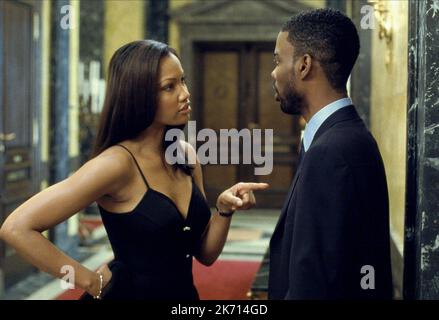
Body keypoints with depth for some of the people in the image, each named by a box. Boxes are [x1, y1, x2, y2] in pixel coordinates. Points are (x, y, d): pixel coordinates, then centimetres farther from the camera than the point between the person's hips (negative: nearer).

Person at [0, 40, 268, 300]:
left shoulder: (184, 154, 0)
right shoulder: (119, 162, -20)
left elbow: (205, 254, 4)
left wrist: (225, 209, -14)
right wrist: (92, 282, -17)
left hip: (184, 292, 6)